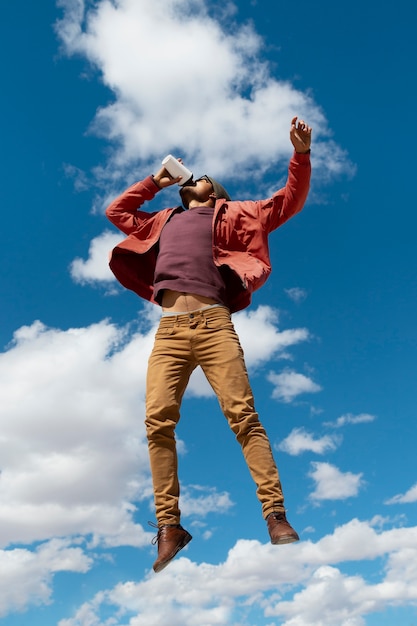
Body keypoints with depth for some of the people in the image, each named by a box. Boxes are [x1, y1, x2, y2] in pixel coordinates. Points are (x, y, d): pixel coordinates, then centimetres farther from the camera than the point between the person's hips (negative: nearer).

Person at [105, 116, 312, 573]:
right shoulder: (164, 221, 34)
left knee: (243, 415, -13)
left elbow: (289, 202, 19)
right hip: (168, 330, 3)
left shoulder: (228, 213, 23)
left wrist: (301, 154, 5)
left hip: (212, 321, -3)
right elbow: (117, 212, 44)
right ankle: (169, 526, -6)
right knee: (157, 421, -11)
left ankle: (275, 515, -11)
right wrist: (156, 181, 40)